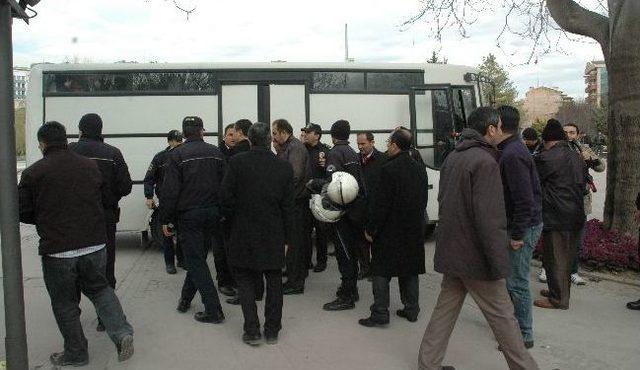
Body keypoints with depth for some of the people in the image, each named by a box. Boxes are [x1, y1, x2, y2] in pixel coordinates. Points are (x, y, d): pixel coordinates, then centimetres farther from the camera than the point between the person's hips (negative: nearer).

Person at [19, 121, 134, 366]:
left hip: (57, 251, -4)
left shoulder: (33, 173, -7)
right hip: (95, 245, 4)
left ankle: (76, 353, 23)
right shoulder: (90, 166, 5)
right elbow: (105, 198, 15)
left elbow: (23, 213, -2)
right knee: (100, 289, 22)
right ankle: (122, 333, 6)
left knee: (65, 304, 12)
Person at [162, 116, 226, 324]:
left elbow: (170, 190, -12)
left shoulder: (178, 154, -8)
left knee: (195, 261, 0)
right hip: (212, 213, 5)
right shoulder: (216, 153, 4)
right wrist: (222, 212, 11)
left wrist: (166, 219, -5)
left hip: (188, 215, -5)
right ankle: (185, 299, 30)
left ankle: (214, 310, -2)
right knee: (198, 257, 18)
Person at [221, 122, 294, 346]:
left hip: (244, 234, -2)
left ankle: (252, 331, 6)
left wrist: (234, 222, 9)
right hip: (274, 235, 2)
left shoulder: (237, 163, -9)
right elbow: (288, 207, 0)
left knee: (245, 281, 11)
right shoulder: (284, 167, -3)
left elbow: (226, 197, -8)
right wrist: (286, 238, 7)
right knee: (274, 281, 13)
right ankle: (272, 331, 20)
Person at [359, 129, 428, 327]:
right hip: (414, 229, 7)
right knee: (410, 270, 15)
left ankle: (380, 313, 4)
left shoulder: (388, 170, -18)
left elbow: (381, 205, -19)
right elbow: (423, 200, 11)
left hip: (390, 231, -7)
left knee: (381, 271, 2)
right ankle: (411, 309, 22)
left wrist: (370, 229, -10)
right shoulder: (420, 169, 4)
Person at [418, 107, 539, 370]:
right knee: (502, 316, 5)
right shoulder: (485, 161, -18)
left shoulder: (452, 158, 8)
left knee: (445, 309, 15)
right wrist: (499, 264, -19)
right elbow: (489, 218, -23)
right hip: (476, 255, -8)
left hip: (451, 250, 8)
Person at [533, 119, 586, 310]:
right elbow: (582, 185, 16)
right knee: (567, 257, 18)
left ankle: (558, 299, 7)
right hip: (576, 216, 8)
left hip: (556, 217, -8)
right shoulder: (577, 157, 10)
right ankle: (562, 291, 31)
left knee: (555, 258, 1)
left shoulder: (546, 158, -16)